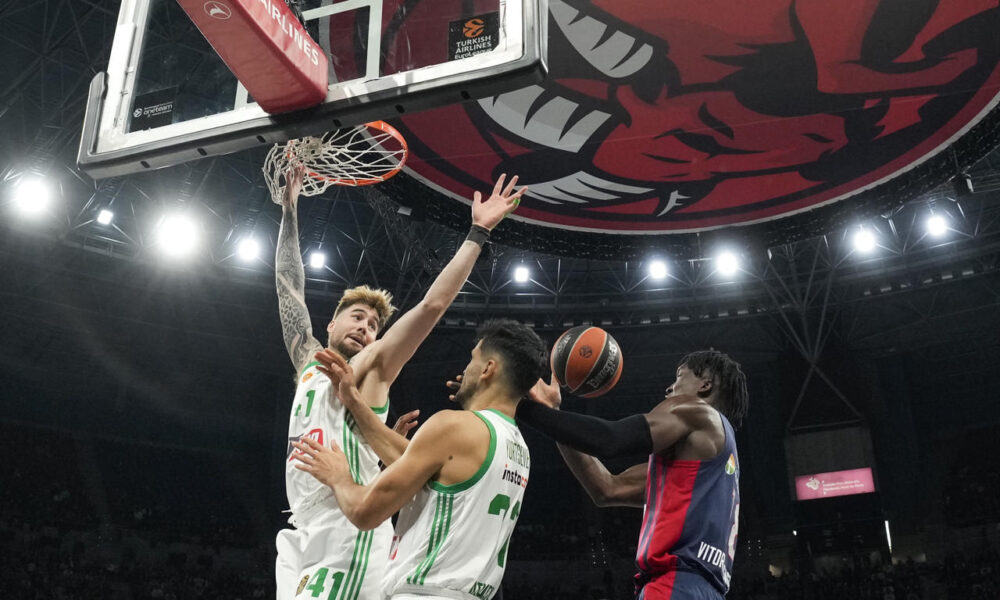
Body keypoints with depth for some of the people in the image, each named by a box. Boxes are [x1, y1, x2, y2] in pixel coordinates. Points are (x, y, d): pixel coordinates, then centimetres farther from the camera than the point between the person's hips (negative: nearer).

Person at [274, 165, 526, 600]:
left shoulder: (372, 367, 3)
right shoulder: (308, 362, 18)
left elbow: (432, 304, -7)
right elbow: (288, 286, 22)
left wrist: (478, 232, -9)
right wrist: (289, 211, 24)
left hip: (349, 540, -6)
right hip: (302, 540, 6)